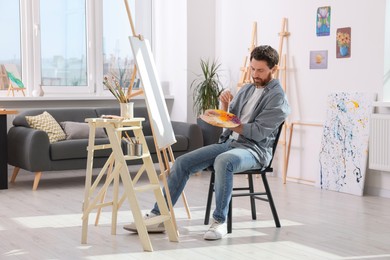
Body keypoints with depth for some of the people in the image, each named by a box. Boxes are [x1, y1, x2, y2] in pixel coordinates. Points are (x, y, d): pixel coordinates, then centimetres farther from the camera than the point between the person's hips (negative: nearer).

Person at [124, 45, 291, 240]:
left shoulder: (277, 97, -4)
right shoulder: (247, 89, 19)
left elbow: (258, 132, -15)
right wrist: (224, 107, -2)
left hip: (254, 150, -7)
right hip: (228, 143, 7)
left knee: (223, 161, -40)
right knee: (182, 162, -8)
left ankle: (219, 221, -30)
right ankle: (159, 216, -6)